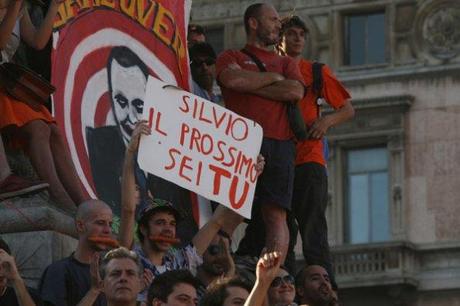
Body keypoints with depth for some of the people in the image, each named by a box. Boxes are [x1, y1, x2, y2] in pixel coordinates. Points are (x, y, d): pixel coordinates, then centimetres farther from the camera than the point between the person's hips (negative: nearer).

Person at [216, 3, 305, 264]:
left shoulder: (286, 63, 27)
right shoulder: (232, 57, 18)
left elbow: (296, 91, 5)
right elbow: (234, 79, -7)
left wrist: (251, 86, 2)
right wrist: (273, 78, 6)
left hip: (279, 146, 2)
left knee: (276, 215, -10)